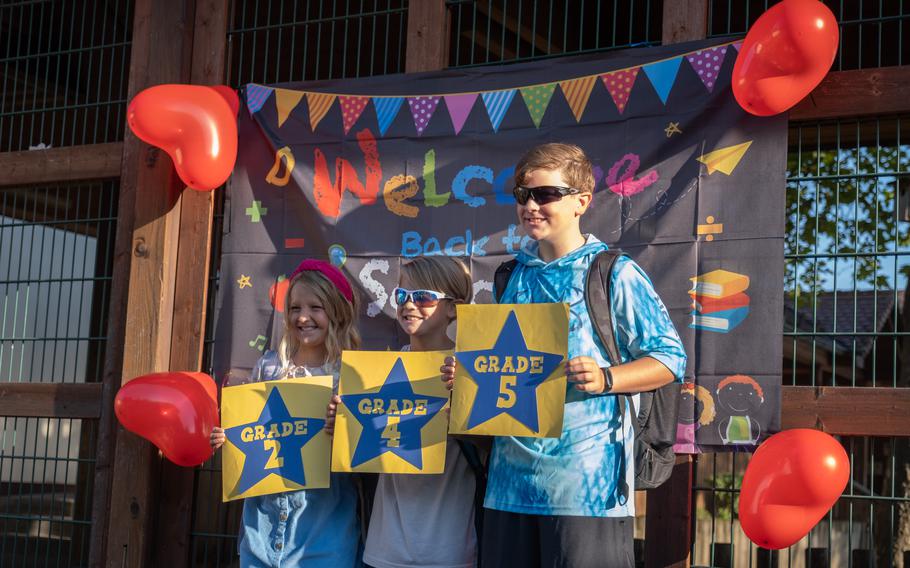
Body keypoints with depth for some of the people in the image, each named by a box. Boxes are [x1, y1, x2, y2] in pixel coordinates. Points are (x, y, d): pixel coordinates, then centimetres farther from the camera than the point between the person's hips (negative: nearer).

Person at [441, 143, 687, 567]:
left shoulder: (616, 274, -3)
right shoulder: (514, 276, 15)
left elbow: (669, 357, -5)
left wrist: (605, 379, -19)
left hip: (587, 479, -5)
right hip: (513, 474, 6)